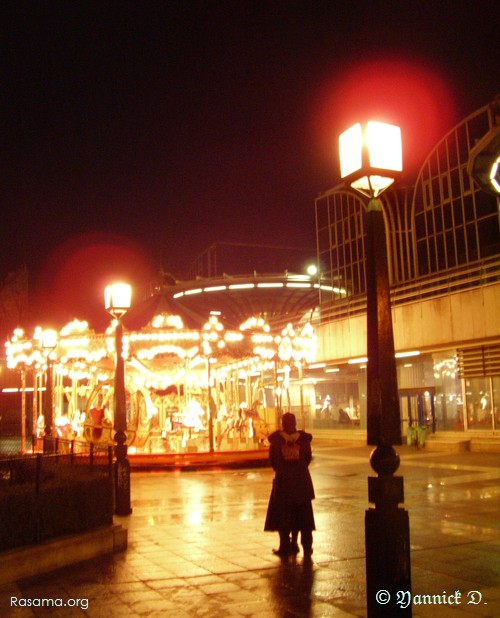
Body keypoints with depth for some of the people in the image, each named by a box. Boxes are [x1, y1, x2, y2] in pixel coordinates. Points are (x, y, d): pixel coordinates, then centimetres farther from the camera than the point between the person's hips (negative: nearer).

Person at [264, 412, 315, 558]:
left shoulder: (276, 440, -8)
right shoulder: (303, 439, -4)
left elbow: (272, 460, -1)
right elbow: (308, 458, 4)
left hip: (283, 481, -2)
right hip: (302, 480, 2)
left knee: (283, 515, 7)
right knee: (303, 515, 11)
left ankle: (285, 547, 9)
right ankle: (307, 547, 14)